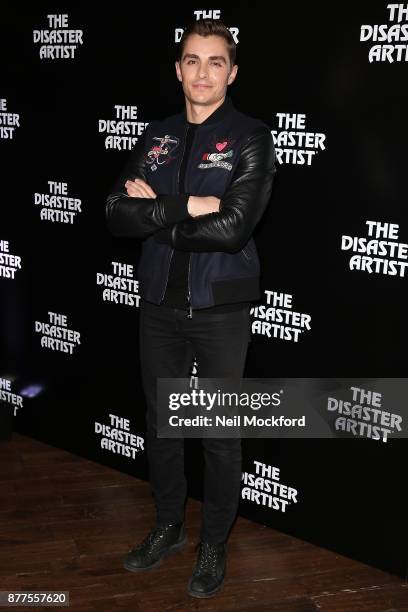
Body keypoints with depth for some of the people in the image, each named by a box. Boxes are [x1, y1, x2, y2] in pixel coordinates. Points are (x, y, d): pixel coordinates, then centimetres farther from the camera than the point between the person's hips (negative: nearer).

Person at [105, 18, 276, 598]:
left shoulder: (250, 138, -8)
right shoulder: (156, 136, 6)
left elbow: (232, 227, -22)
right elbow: (117, 213, -6)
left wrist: (156, 211, -12)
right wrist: (189, 207, -19)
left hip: (220, 310, -4)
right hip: (160, 305, 5)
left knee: (221, 436, 8)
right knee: (161, 424, 16)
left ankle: (214, 545, 28)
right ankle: (168, 527, 37)